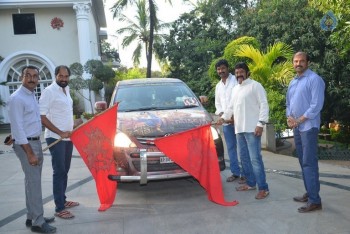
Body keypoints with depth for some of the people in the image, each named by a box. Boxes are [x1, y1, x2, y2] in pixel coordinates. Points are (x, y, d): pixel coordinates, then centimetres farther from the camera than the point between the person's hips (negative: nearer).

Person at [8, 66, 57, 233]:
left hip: (36, 142, 9)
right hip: (26, 144, -9)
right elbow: (17, 126, -21)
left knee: (33, 181, 14)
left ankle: (32, 217, 26)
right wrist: (29, 153, -23)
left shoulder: (32, 95, 11)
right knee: (34, 182, -5)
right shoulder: (17, 98, -17)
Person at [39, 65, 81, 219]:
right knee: (59, 172, -5)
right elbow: (42, 117, -18)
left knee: (65, 171, 15)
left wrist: (71, 129, 13)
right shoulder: (49, 91, -14)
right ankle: (59, 209, 3)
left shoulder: (66, 89, 10)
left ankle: (63, 200, 28)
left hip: (68, 137, 8)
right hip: (55, 138, -8)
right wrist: (60, 133, -20)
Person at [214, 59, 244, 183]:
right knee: (231, 148, 10)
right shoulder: (218, 85, 18)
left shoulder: (236, 80, -4)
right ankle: (235, 172, 20)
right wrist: (220, 113, 0)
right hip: (226, 121, 7)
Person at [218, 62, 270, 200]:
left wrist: (261, 123, -19)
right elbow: (231, 106, 26)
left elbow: (264, 105, -11)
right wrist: (223, 117, 10)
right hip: (239, 128, 8)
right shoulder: (235, 88, 20)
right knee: (244, 157, 14)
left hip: (252, 128, -8)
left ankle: (263, 188, -3)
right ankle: (250, 183, 26)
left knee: (255, 158, -9)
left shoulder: (255, 85, -5)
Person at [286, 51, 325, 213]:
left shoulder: (314, 79, -9)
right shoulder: (293, 82, 16)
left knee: (309, 163, -9)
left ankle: (315, 201, -5)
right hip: (296, 127, 8)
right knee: (303, 162, 12)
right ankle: (309, 193, 22)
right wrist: (289, 117, 1)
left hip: (308, 126, -8)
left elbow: (316, 105, -16)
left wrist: (299, 120, -14)